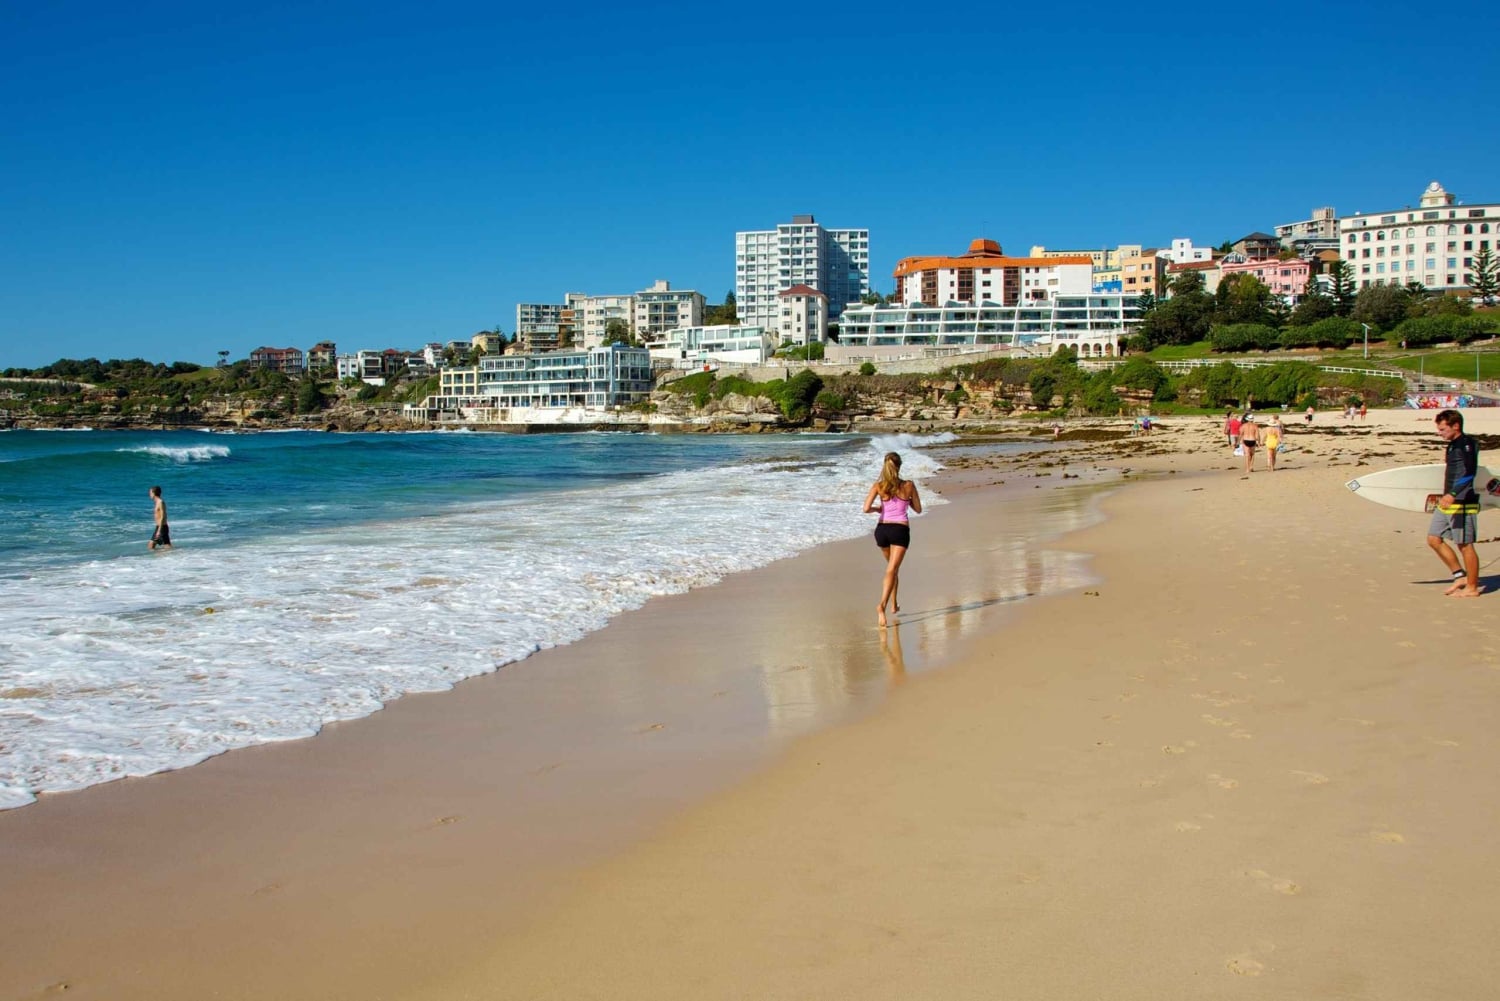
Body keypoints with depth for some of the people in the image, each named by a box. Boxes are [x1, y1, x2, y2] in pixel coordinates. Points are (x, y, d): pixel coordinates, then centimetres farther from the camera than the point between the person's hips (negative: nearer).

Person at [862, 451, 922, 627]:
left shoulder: (878, 486, -3)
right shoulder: (908, 485, -3)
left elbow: (866, 509, -11)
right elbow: (918, 509, 8)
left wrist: (878, 508, 9)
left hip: (882, 529, 3)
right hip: (900, 530, -3)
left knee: (893, 568, 25)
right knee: (891, 571, -8)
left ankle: (894, 604, 29)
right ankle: (882, 605, -27)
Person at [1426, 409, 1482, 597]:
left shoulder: (1467, 444, -14)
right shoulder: (1453, 445, 15)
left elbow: (1469, 474, -28)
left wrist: (1452, 495, -40)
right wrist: (1443, 495, 36)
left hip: (1463, 503, -10)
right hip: (1448, 502, 10)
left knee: (1465, 545, -2)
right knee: (1434, 538, 8)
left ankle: (1472, 587, 7)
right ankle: (1460, 576, 15)